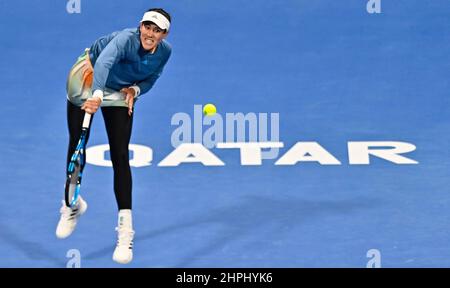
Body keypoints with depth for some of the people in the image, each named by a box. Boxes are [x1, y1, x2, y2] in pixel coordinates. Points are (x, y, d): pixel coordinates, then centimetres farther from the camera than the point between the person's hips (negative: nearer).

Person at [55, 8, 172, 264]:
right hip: (87, 79, -3)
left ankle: (125, 232, -10)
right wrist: (96, 94, -72)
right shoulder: (126, 39, -35)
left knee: (120, 156, -10)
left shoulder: (165, 51, -17)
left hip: (121, 93, 3)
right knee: (76, 147, 7)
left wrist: (135, 89, -20)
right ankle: (72, 205, 36)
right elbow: (104, 62, -55)